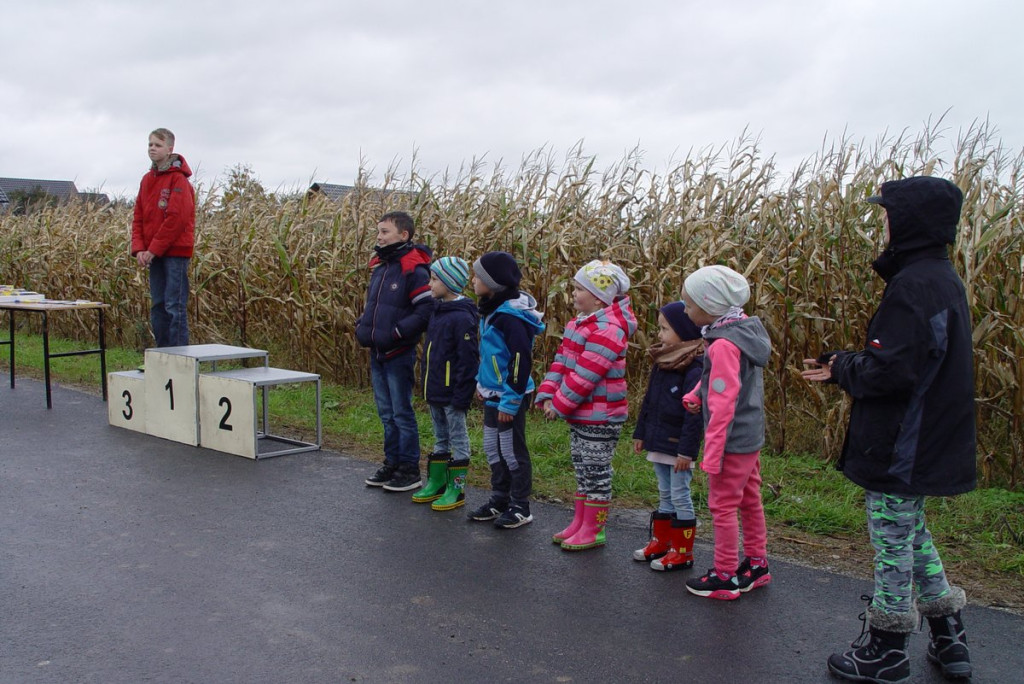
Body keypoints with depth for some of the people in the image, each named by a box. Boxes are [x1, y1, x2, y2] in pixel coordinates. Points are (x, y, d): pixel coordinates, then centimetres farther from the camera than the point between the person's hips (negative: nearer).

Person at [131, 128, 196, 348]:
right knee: (157, 306, 10)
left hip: (175, 252, -8)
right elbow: (138, 217, 14)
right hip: (153, 254, 8)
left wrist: (153, 249, -14)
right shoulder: (147, 179, 14)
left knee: (175, 306, -7)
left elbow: (176, 218, -16)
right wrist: (139, 248, 0)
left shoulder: (178, 179, -8)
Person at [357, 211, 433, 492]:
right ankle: (392, 464, 27)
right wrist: (362, 325, 8)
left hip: (399, 355, -8)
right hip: (377, 353, 8)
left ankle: (409, 470, 12)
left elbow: (427, 310, -21)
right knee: (386, 413, 15)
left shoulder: (414, 270, -16)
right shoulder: (380, 267, 10)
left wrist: (397, 332, -21)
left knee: (402, 413, 1)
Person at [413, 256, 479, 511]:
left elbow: (468, 359, -21)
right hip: (435, 391, 9)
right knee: (440, 439, 18)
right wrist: (427, 384, 17)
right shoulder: (438, 311, 10)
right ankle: (436, 483, 29)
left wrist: (461, 394, -21)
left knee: (458, 439, 3)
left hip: (452, 393, -9)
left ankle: (456, 489, 11)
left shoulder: (461, 317, -19)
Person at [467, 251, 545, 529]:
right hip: (492, 395, 9)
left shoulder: (512, 316, -22)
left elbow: (521, 360, -24)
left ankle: (520, 508, 15)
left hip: (509, 397, -9)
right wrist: (482, 382, 19)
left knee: (512, 452, 2)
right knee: (493, 450, 16)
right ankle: (499, 500, 30)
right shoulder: (490, 311, 8)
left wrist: (511, 400, -22)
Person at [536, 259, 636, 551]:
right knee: (582, 470, 19)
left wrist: (560, 405, -18)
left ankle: (593, 530, 14)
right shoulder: (578, 324, 11)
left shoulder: (606, 331, -22)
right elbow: (561, 361, 9)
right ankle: (579, 523, 31)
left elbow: (585, 377, -25)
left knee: (596, 472, 3)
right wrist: (548, 396, -3)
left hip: (600, 418, -10)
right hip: (579, 415, 10)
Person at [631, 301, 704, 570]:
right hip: (658, 442, 9)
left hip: (678, 446, -8)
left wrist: (687, 450, -22)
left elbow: (695, 415, -22)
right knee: (665, 495, 18)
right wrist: (641, 433, 17)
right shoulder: (661, 363, 9)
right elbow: (648, 402, 17)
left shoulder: (694, 369, -19)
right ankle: (660, 542, 30)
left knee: (680, 496, 1)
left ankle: (682, 552, 11)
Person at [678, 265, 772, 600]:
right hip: (751, 437, 10)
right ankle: (757, 564, 33)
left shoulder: (724, 345, -24)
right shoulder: (746, 329, 5)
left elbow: (723, 405, -24)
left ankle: (725, 578, 13)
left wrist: (712, 454, -21)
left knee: (722, 506, 2)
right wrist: (695, 396, -2)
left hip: (733, 442, -10)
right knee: (750, 500, 20)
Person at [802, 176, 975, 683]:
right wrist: (844, 367, 8)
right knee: (911, 534, 22)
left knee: (892, 542, 4)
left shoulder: (913, 285, -23)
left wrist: (842, 367, -8)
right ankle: (950, 641, 31)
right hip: (928, 444, 10)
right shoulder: (942, 278, 10)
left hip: (902, 448, -10)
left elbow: (889, 371, -27)